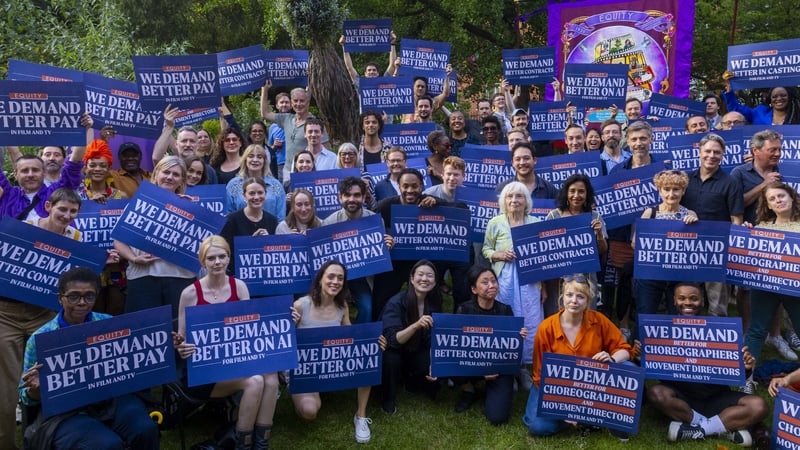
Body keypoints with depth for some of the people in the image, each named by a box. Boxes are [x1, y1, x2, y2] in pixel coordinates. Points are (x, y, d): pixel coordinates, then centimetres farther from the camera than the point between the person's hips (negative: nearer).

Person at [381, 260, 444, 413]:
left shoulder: (434, 303, -11)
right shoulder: (397, 302, -25)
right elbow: (392, 340, -33)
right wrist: (416, 325, -48)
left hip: (417, 353, 4)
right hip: (395, 352, -4)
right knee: (391, 359, -36)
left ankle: (412, 381, 13)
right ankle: (388, 398, -7)